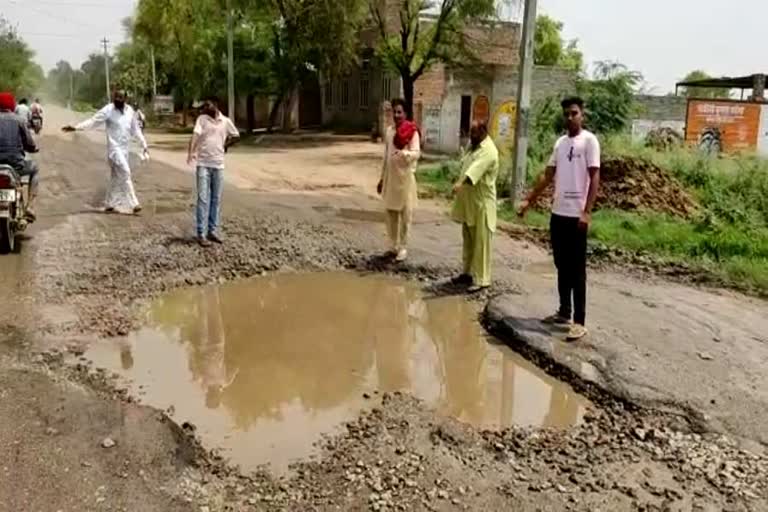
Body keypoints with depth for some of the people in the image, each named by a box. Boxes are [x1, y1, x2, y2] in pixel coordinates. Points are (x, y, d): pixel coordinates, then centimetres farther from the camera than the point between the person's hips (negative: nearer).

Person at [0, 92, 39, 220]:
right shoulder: (19, 120, 3)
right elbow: (30, 146, 3)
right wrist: (35, 148, 27)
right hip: (16, 165, -2)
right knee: (34, 168, 30)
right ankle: (30, 207, 17)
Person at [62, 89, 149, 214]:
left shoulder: (130, 111, 6)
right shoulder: (108, 110, -9)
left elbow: (136, 130, 14)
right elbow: (93, 121, -13)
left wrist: (144, 146, 15)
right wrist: (76, 127, -24)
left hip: (125, 148, 6)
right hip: (114, 147, -6)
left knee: (116, 176, 12)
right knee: (125, 173, -14)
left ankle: (109, 204, 22)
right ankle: (132, 204, -13)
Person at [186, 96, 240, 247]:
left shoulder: (226, 121, 6)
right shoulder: (202, 119, -1)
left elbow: (236, 136, 21)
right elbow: (195, 135, -16)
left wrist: (225, 146, 11)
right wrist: (191, 152, -31)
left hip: (218, 165, 3)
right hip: (203, 164, -3)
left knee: (216, 199, 8)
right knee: (203, 199, -6)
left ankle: (213, 230, 18)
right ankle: (201, 234, -4)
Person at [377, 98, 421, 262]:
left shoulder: (412, 132, -8)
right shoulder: (389, 131, 11)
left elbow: (416, 153, -19)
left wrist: (403, 153, -39)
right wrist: (382, 178, 16)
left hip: (405, 176, -6)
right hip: (390, 177, 6)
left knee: (405, 214, -1)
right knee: (391, 213, 11)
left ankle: (403, 248, 7)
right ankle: (394, 246, 22)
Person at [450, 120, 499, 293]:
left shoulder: (488, 150, -17)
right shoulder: (474, 147, 15)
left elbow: (475, 169, -34)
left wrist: (461, 183, -48)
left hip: (481, 204, -9)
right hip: (469, 202, 9)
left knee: (481, 242, -5)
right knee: (468, 240, 16)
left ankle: (481, 279, -1)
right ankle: (468, 272, 26)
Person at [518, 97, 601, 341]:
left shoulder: (589, 141, -7)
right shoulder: (560, 142, 13)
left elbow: (594, 178, -13)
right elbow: (548, 176, 17)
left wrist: (587, 212, -21)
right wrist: (529, 200, 12)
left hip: (576, 215, -7)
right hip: (557, 213, 7)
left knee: (577, 269, -4)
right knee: (562, 266, 14)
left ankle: (579, 322, 1)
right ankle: (564, 312, 25)